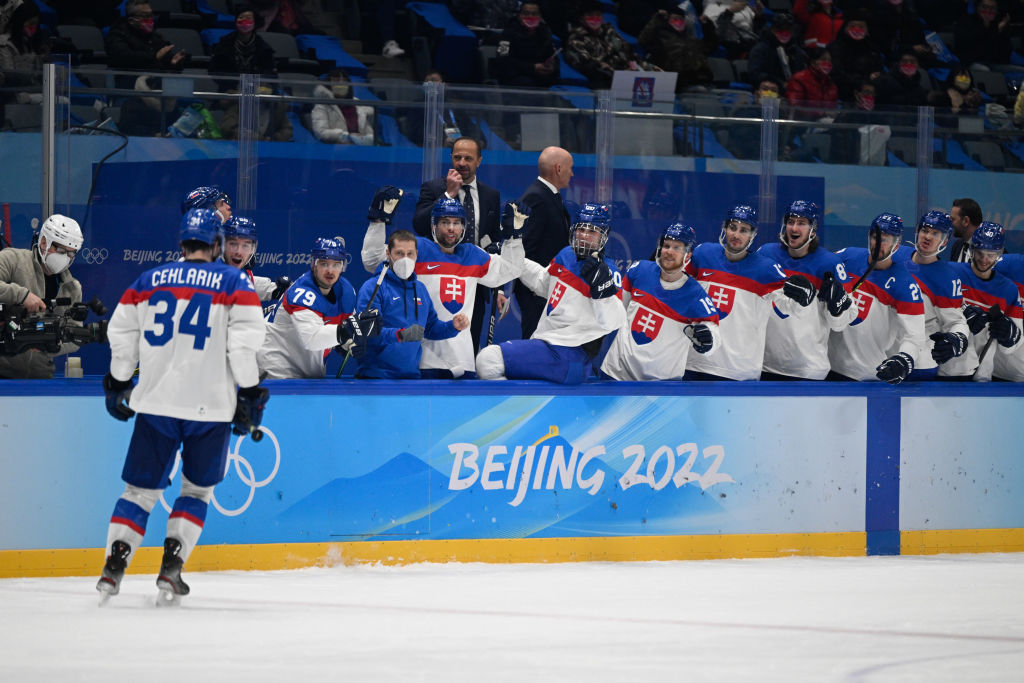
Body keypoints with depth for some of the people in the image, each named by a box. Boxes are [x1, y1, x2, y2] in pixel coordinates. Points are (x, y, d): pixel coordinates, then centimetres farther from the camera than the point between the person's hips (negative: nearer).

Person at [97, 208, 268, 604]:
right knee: (197, 490, 15)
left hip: (155, 403, 2)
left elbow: (121, 334, 9)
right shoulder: (233, 283, 1)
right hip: (211, 406, -2)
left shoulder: (148, 281, 9)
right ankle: (170, 570, 3)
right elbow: (244, 342, -9)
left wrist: (118, 385, 21)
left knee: (141, 489, 11)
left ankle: (114, 567, -3)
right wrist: (250, 395, -2)